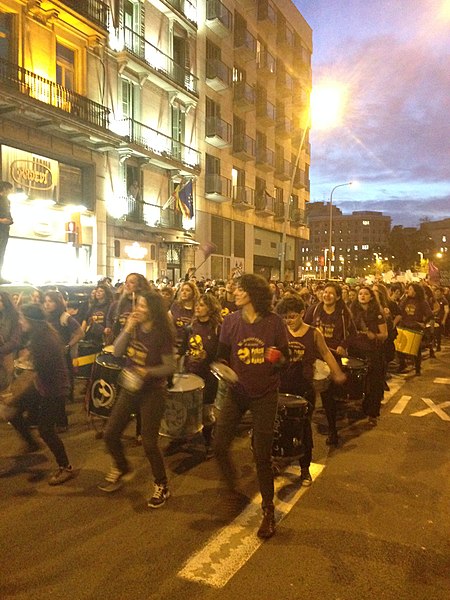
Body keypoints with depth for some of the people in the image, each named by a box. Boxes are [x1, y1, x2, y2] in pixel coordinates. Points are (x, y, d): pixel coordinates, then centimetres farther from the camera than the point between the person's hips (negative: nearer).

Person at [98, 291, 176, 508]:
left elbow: (170, 367, -14)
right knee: (110, 434, 9)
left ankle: (162, 486, 19)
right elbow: (117, 351, -8)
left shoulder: (161, 334, -17)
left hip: (153, 391, -6)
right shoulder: (134, 327, 0)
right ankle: (121, 469, 38)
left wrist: (148, 371, -29)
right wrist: (128, 329, -19)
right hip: (129, 387, 6)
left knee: (149, 443, -4)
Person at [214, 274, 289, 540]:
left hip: (265, 394, -2)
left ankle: (268, 510, 24)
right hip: (237, 391, 3)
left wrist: (278, 358, -22)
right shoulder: (231, 321, -3)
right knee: (220, 445, 2)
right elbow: (222, 355, 4)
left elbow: (286, 356, 0)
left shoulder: (274, 321, -8)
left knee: (262, 455, 3)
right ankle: (231, 486, 33)